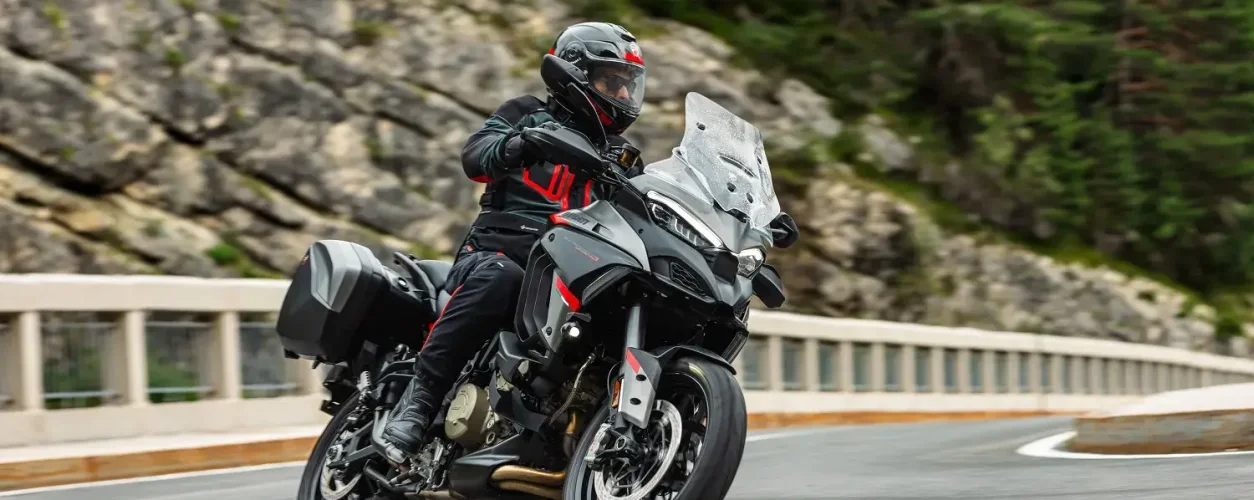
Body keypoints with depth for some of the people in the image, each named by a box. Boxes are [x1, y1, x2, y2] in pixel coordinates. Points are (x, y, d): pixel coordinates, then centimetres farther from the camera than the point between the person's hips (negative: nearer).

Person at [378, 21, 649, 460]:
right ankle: (418, 399, -36)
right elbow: (475, 156, -4)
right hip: (499, 248, -4)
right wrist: (521, 145, -26)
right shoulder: (529, 114, 14)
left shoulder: (620, 157, 27)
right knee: (496, 277, -39)